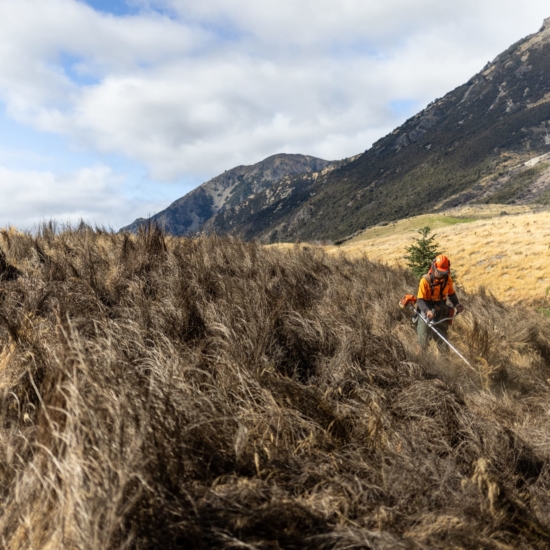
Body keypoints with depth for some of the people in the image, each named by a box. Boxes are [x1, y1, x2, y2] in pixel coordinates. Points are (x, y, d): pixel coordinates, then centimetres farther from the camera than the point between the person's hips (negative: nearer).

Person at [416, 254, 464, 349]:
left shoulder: (448, 279, -5)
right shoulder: (426, 280, -19)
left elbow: (451, 294, 12)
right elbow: (420, 300, -20)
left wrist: (457, 304, -7)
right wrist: (427, 311, -38)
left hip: (441, 312, 3)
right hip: (427, 310, -3)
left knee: (442, 340, 5)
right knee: (423, 341, -1)